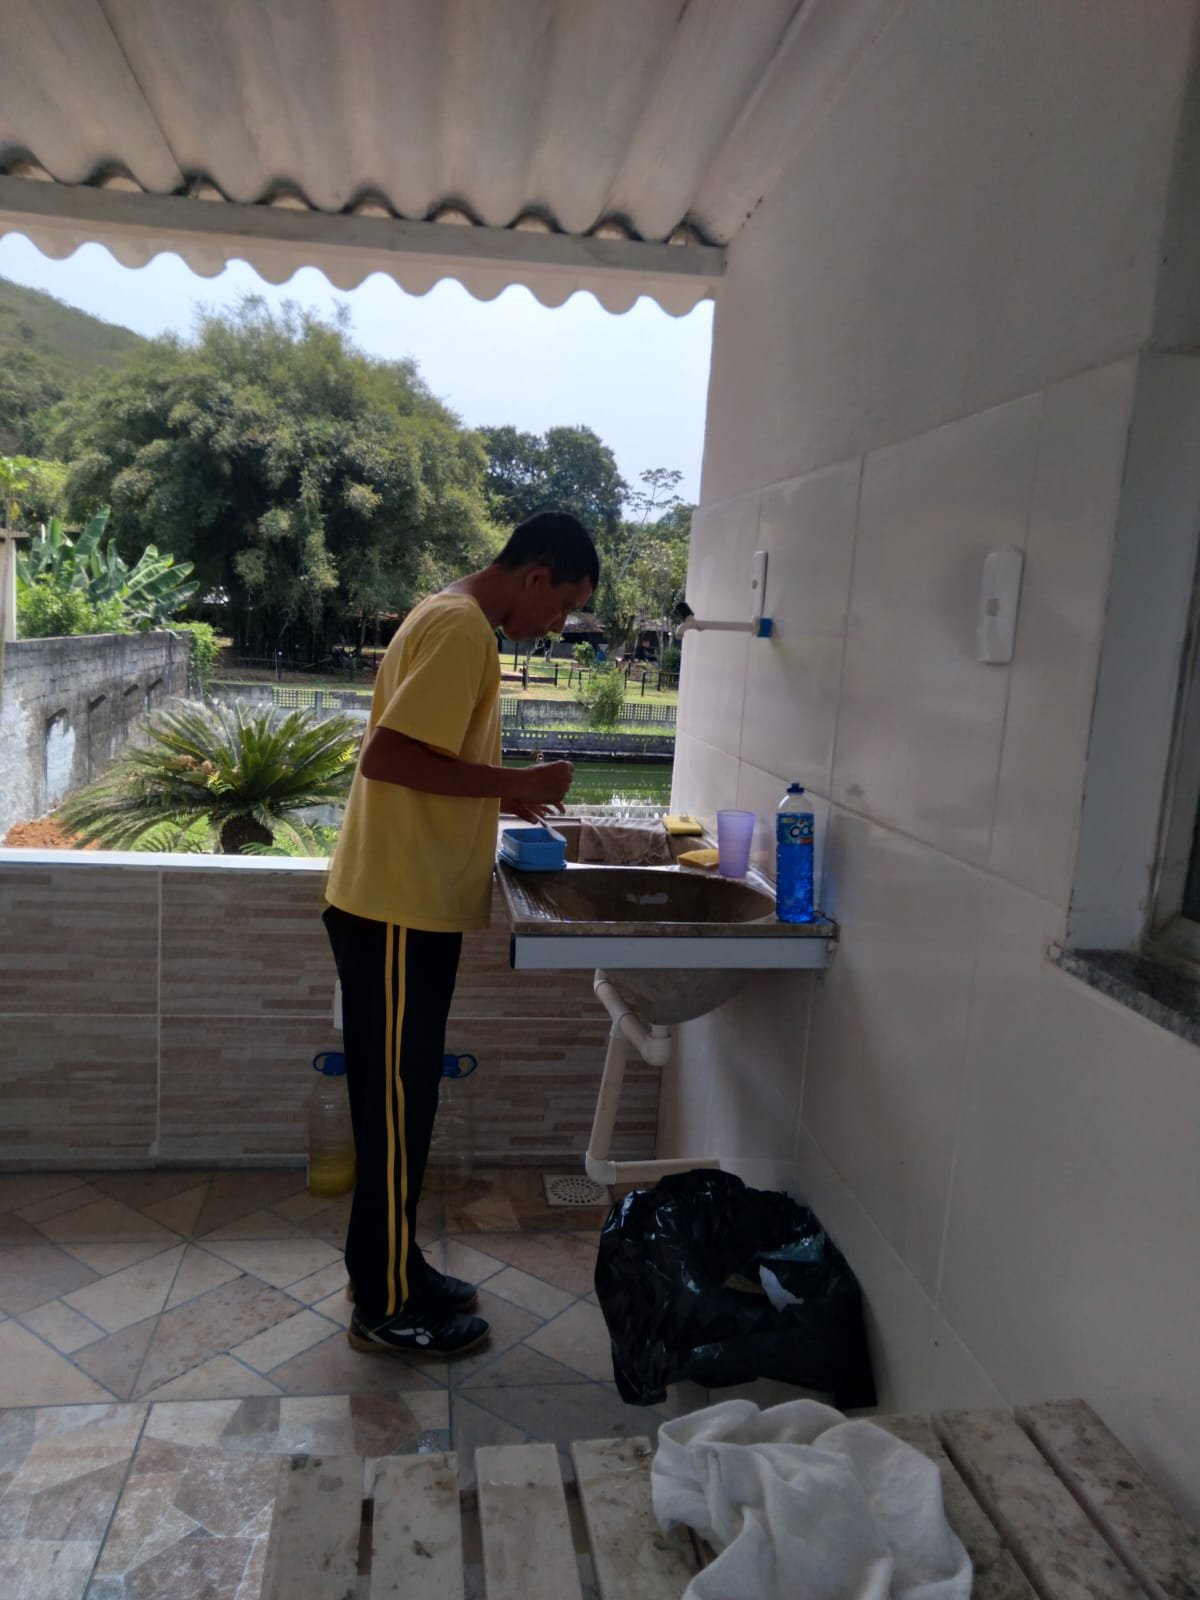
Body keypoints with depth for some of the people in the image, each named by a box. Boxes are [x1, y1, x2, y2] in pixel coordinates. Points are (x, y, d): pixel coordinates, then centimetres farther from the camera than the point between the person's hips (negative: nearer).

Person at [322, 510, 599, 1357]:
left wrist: (503, 793, 12)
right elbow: (387, 757, -26)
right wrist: (517, 780, -18)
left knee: (403, 1098, 18)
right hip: (399, 911, -10)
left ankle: (391, 1269, 32)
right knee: (396, 1104, 2)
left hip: (412, 904, 10)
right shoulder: (461, 628, -16)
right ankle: (387, 1305, 18)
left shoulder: (456, 620, 16)